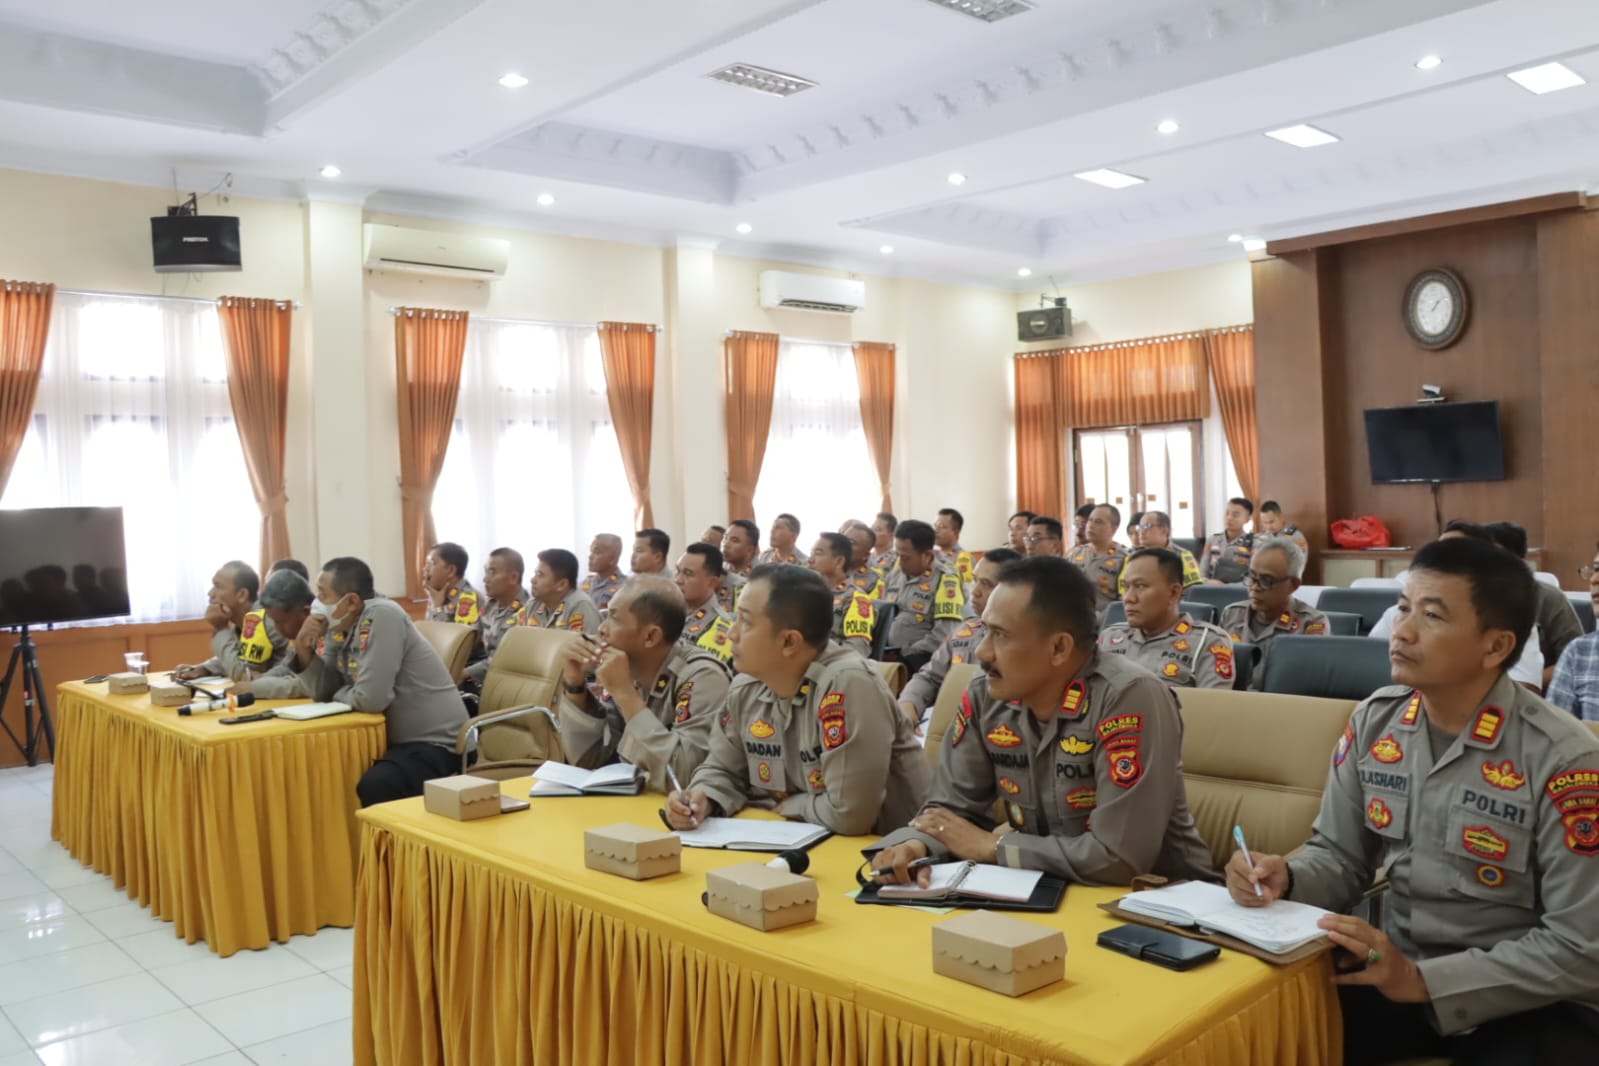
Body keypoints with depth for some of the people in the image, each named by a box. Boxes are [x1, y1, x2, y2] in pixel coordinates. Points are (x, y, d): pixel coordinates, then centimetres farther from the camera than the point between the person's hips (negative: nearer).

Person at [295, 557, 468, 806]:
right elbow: (323, 692, 6)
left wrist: (341, 695, -4)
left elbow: (371, 699, -25)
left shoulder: (383, 616, -20)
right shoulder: (340, 627, 6)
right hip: (394, 739, 9)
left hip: (434, 743, -9)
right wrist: (304, 650, -7)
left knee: (372, 788, -30)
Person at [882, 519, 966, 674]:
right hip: (888, 655, 5)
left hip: (920, 660, -5)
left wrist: (908, 654, -14)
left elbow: (946, 633, -15)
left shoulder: (945, 580, -6)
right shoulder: (895, 575, 16)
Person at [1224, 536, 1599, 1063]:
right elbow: (1341, 857, 7)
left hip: (1531, 1005, -3)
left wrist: (1426, 980, -23)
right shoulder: (1374, 721, -2)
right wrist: (1285, 878, -16)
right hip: (1398, 977, 3)